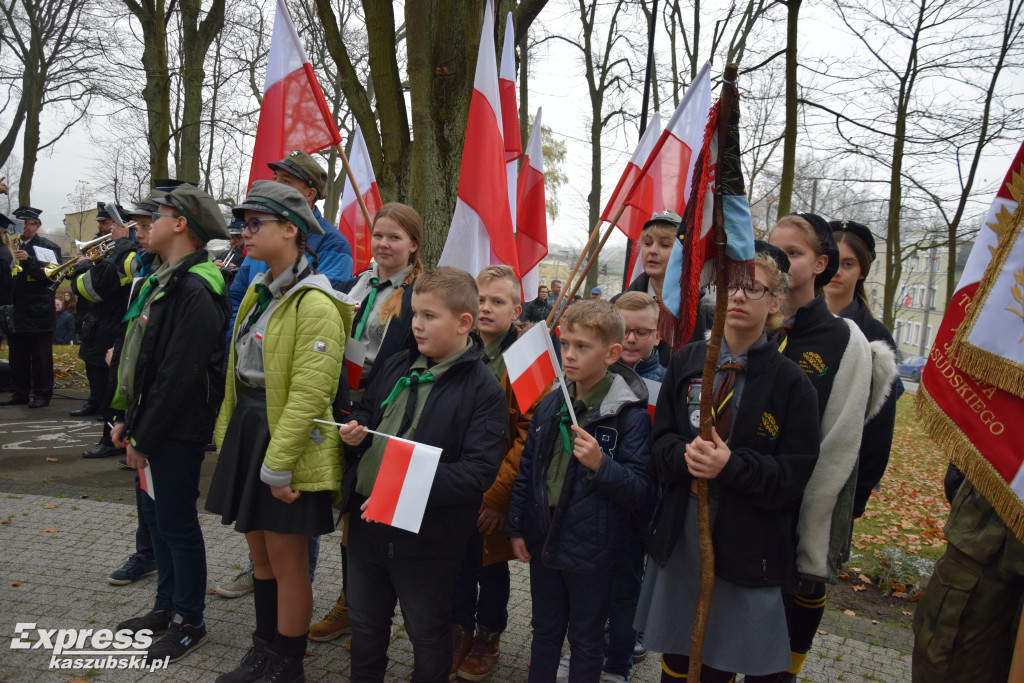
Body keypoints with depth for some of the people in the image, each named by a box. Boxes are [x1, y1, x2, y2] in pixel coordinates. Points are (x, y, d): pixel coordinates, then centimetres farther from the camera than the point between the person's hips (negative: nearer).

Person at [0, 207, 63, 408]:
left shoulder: (47, 247, 1)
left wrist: (29, 261, -23)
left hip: (38, 311, -5)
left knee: (40, 354, -1)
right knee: (17, 354, 10)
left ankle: (42, 394, 5)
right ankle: (20, 393, 19)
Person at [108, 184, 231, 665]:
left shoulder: (194, 292, -22)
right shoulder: (163, 282, 12)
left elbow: (177, 376, -24)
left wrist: (143, 437, -17)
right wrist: (129, 420, 14)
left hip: (177, 433, -10)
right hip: (152, 425, 10)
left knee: (177, 523, 2)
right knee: (156, 515, 19)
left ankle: (189, 622, 19)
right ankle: (167, 606, 36)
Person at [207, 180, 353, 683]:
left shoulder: (316, 305, -18)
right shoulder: (258, 292, 11)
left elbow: (308, 396, -23)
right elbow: (239, 371, 15)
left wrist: (277, 466, -22)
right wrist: (227, 435, 14)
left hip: (290, 444, -9)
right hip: (248, 432, 9)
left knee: (287, 557, 5)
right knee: (259, 548, 19)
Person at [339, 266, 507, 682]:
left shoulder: (483, 389, -16)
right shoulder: (397, 367, 4)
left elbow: (479, 470, -22)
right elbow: (365, 411, 20)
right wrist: (356, 431, -3)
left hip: (427, 538, -6)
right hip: (368, 521, 6)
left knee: (428, 633, 16)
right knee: (365, 621, 25)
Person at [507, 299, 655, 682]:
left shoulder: (630, 415, -16)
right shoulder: (550, 405, 1)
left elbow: (643, 493, -16)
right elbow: (526, 469, 10)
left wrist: (601, 464, -31)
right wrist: (515, 526, 8)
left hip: (591, 551, -5)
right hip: (542, 542, 5)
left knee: (586, 641, 15)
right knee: (545, 632, 23)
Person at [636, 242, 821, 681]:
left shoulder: (791, 382, -7)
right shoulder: (688, 361, 4)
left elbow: (795, 476, -10)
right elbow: (661, 437, 4)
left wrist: (731, 466, -25)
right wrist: (685, 454, -17)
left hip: (747, 543, -3)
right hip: (680, 531, 3)